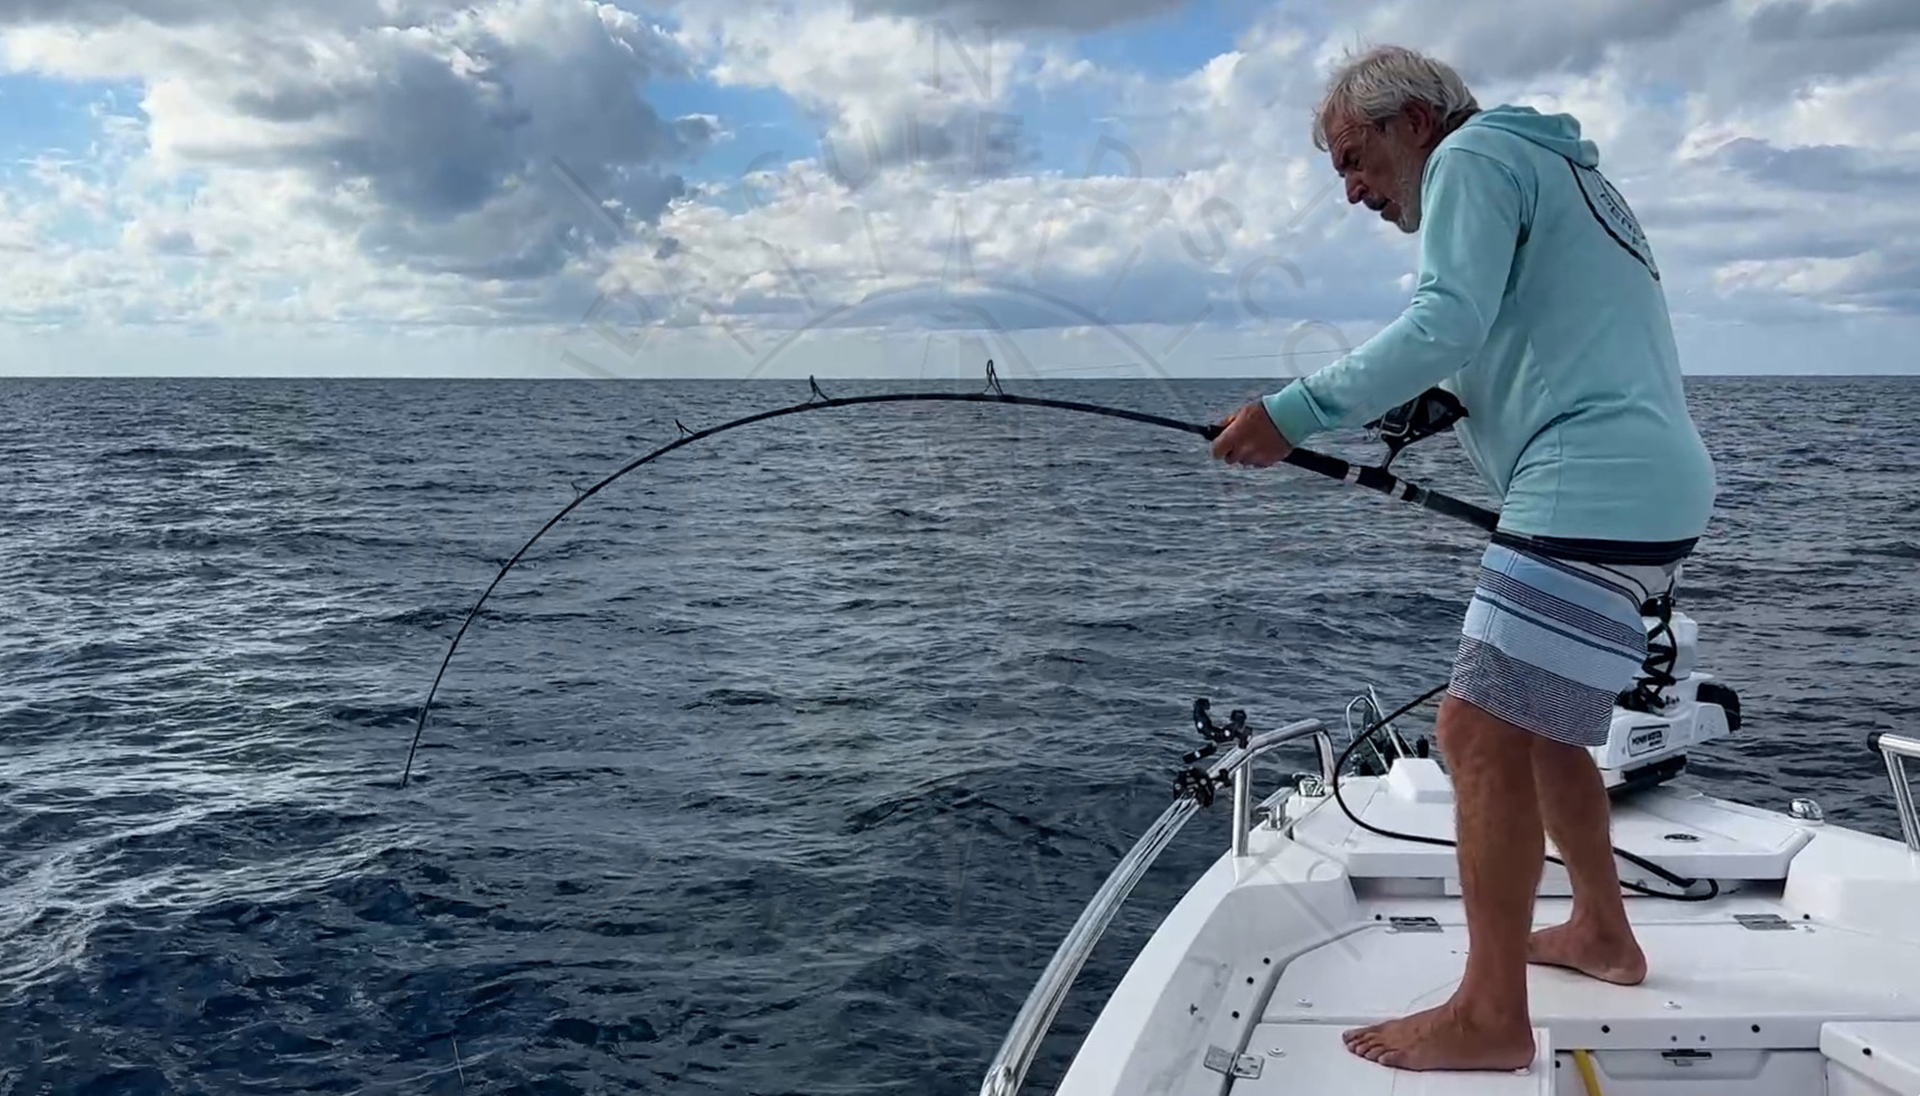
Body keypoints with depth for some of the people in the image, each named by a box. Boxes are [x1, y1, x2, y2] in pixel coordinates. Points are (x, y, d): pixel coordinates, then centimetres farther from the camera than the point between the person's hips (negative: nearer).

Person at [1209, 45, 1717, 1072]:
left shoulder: (1473, 153, -2)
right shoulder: (1557, 170, 28)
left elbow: (1446, 322, -19)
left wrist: (1295, 412, -19)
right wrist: (1445, 415, 15)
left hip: (1595, 492, -10)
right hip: (1644, 487, 11)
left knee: (1481, 732, -11)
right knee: (1532, 722, 19)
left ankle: (1489, 1016, -6)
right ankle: (1602, 932, 31)